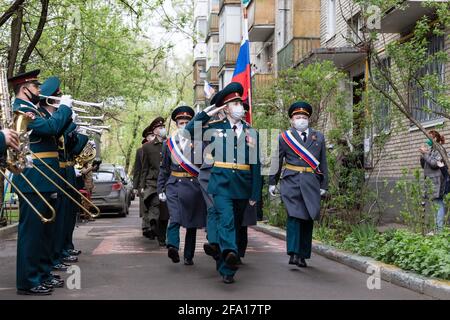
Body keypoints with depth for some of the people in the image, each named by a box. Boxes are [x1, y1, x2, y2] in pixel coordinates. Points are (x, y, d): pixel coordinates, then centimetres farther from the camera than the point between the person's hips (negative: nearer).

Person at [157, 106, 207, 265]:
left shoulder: (200, 143, 5)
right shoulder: (169, 143, 9)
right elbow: (164, 169, 14)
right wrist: (161, 189, 10)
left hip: (194, 186, 0)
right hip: (174, 185, 0)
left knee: (192, 223, 6)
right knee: (175, 218, -20)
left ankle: (188, 256, 14)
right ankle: (172, 247, -33)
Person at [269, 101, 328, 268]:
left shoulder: (318, 137, 14)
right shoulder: (284, 137, 8)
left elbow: (323, 162, 14)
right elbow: (276, 160, 10)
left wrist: (323, 185, 10)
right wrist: (272, 182, 6)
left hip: (311, 183, 3)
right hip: (291, 181, -3)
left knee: (308, 219, 4)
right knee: (294, 216, -15)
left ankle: (303, 256, 13)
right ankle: (293, 254, -16)